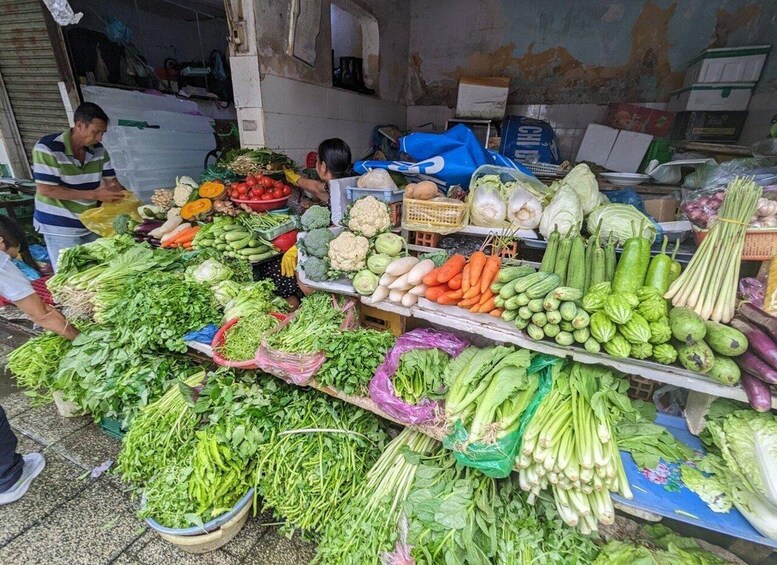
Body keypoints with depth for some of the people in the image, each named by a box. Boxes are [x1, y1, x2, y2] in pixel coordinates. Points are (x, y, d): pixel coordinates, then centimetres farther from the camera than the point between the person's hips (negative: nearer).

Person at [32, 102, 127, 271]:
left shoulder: (99, 150, -1)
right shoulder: (47, 148, -17)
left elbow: (111, 182, 2)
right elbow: (46, 189, -19)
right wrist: (93, 194, -23)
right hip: (60, 228, -5)